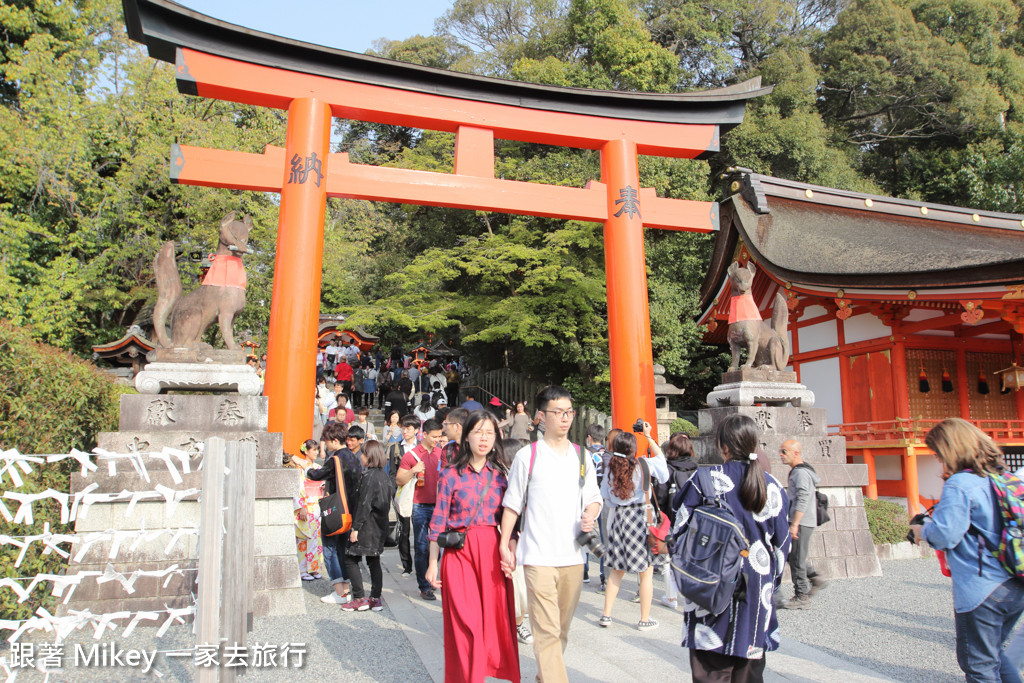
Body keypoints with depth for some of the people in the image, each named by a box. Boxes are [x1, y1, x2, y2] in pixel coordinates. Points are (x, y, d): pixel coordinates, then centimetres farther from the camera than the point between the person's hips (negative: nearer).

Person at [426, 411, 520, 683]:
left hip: (491, 552, 3)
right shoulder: (451, 474, -2)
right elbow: (438, 521, 0)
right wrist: (433, 563, -1)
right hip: (459, 551, -2)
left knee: (493, 617, 3)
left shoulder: (499, 474, 6)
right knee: (465, 622, -1)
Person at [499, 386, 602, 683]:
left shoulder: (582, 457, 9)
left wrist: (590, 515, -8)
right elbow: (512, 504, 2)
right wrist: (504, 546, -1)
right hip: (538, 556, -4)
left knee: (562, 628, 15)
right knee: (547, 630, -9)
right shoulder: (527, 455, -2)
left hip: (573, 555, 4)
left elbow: (593, 498, 14)